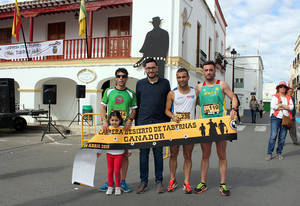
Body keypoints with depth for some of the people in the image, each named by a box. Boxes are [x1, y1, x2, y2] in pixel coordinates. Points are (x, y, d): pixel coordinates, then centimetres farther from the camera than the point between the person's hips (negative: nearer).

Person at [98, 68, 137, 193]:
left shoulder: (131, 94, 7)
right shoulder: (108, 91, 8)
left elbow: (134, 110, 8)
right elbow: (103, 107, 7)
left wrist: (129, 120, -10)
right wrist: (104, 121, -7)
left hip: (125, 127, 0)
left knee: (124, 154, 3)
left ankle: (123, 181, 15)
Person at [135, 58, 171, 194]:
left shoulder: (165, 83, 6)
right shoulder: (140, 84, 9)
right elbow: (137, 104, 12)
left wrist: (167, 123, 4)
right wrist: (136, 123, 8)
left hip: (159, 123, -1)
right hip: (143, 123, 1)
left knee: (158, 153, 5)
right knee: (143, 153, 5)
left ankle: (159, 181, 17)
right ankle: (143, 181, 15)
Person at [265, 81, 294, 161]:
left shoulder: (289, 98, 16)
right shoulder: (275, 97, 6)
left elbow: (291, 107, 0)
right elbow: (273, 106, -11)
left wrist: (280, 105, -10)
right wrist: (286, 107, -5)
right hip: (276, 118, -4)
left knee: (282, 137, 4)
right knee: (273, 136, -10)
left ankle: (279, 153, 13)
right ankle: (269, 153, -6)